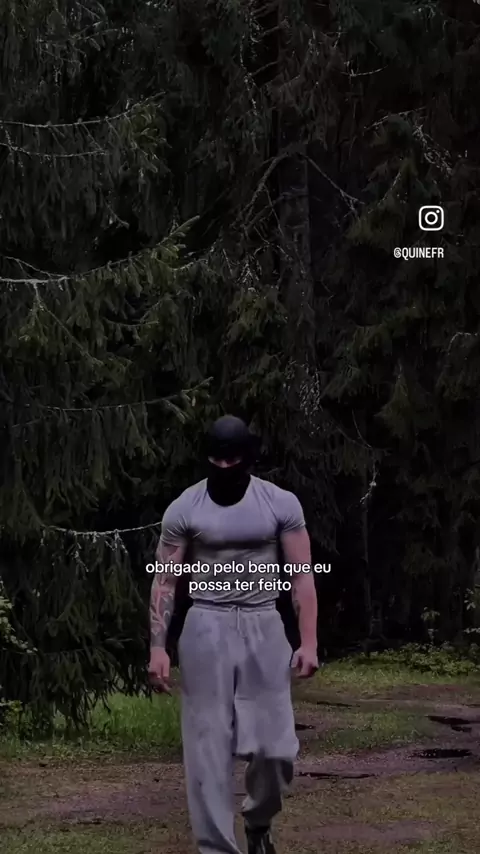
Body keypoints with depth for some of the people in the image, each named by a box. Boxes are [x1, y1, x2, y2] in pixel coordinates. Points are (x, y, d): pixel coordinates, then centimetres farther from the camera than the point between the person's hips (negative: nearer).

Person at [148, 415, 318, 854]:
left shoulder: (281, 503, -1)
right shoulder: (184, 509, -2)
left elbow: (302, 575, 0)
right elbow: (165, 581, 1)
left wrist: (309, 641, -8)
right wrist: (158, 646, -7)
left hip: (264, 626, 1)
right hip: (207, 627, -1)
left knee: (276, 746, -1)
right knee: (209, 747, -2)